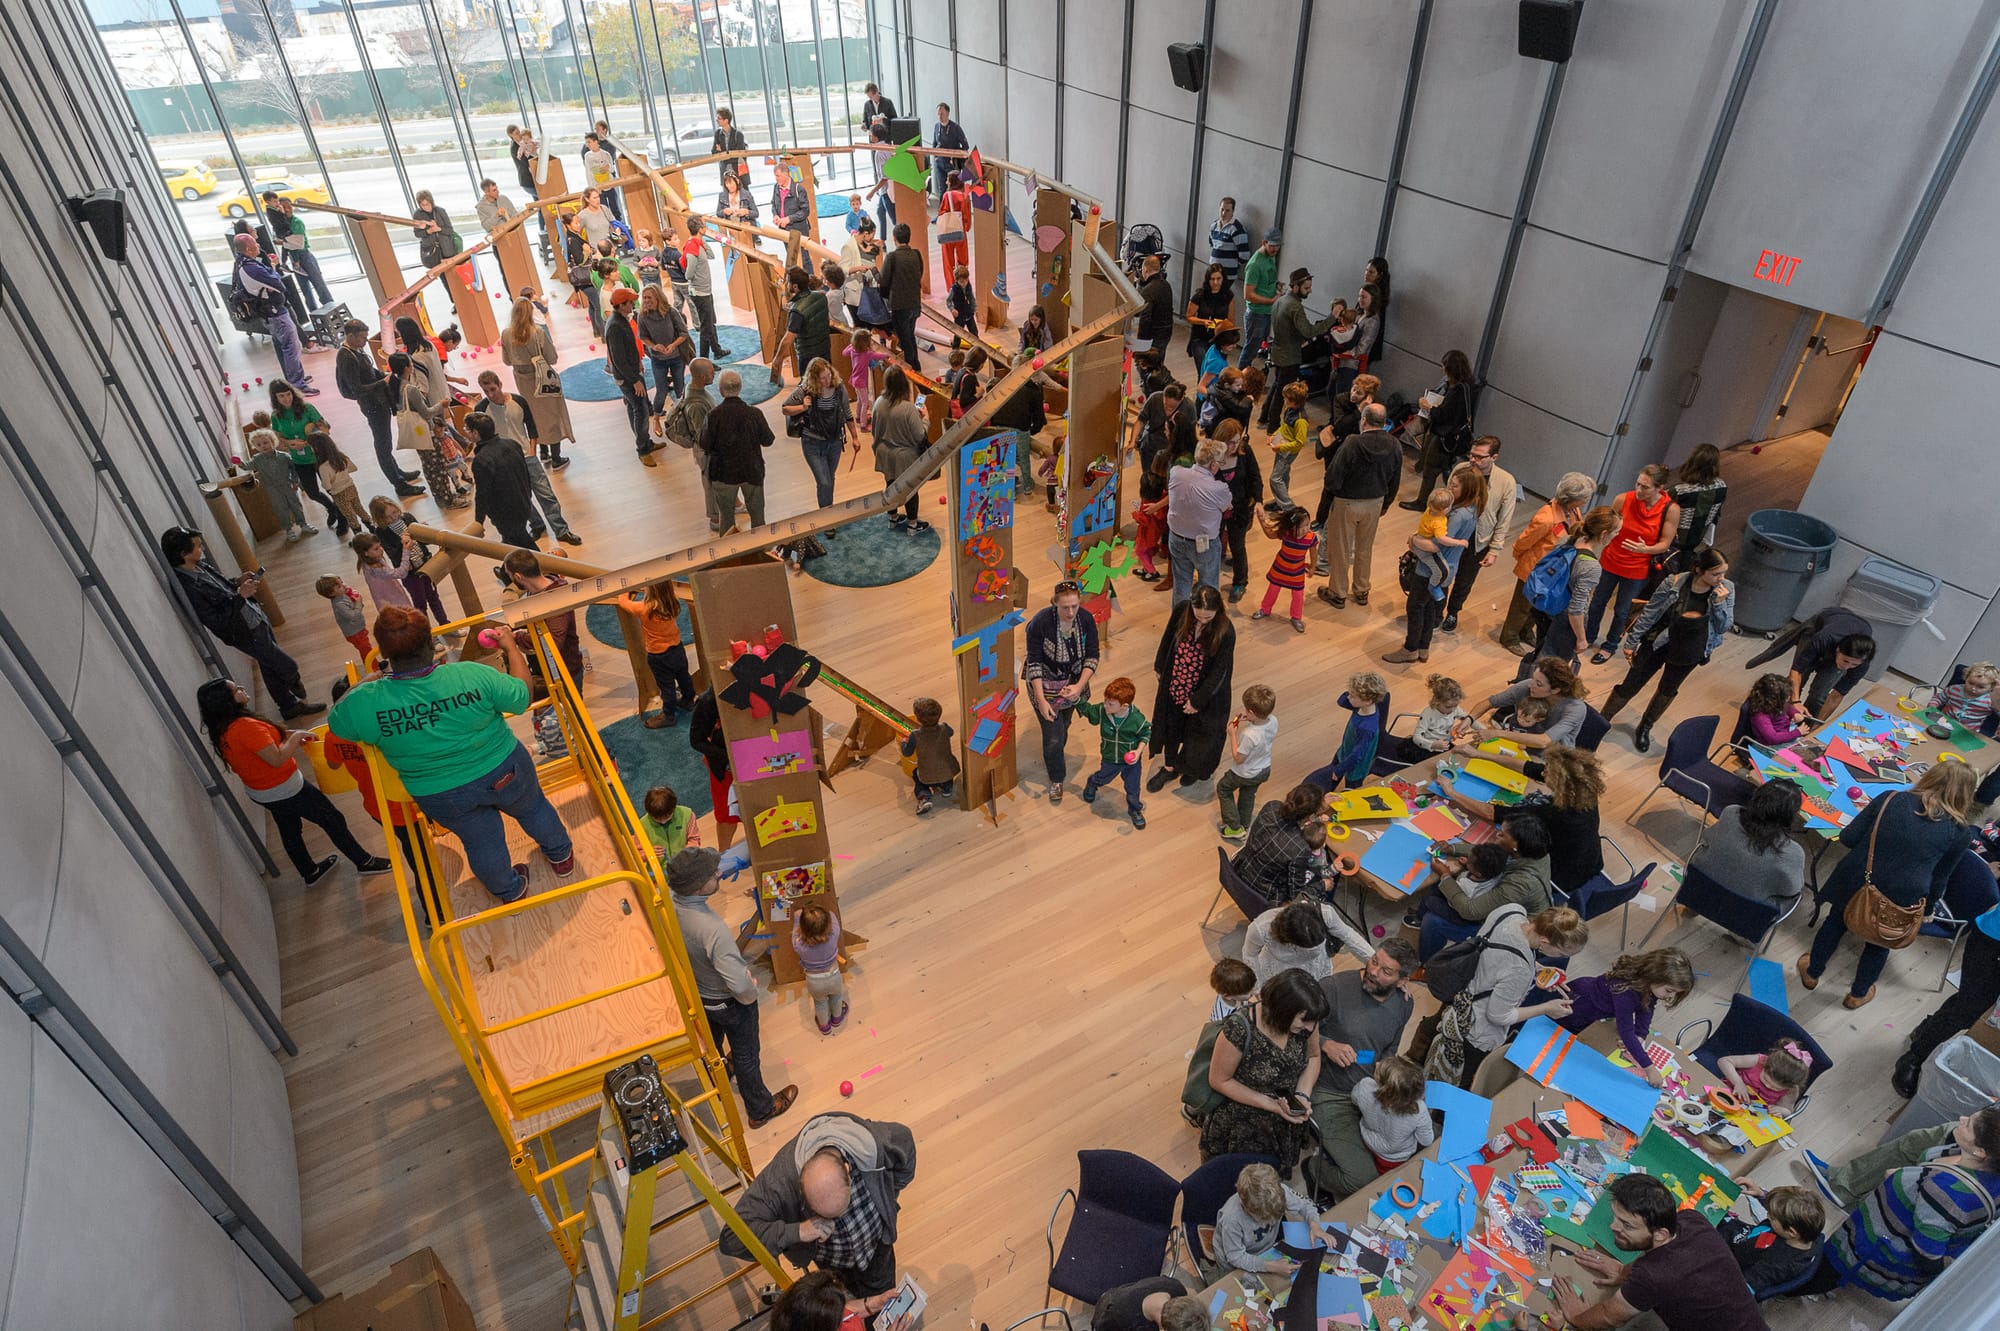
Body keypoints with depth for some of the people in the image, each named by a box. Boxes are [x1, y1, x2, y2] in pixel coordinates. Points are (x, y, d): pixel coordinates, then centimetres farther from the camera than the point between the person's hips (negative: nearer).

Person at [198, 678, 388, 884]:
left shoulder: (221, 730, -3)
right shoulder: (246, 727, -33)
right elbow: (277, 759, -33)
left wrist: (290, 737, 2)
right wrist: (296, 737, -19)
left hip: (258, 791, 9)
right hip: (285, 789, -9)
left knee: (289, 829, 26)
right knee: (332, 820, 8)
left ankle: (310, 872, 44)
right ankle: (364, 861, 22)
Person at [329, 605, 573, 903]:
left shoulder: (365, 704, -26)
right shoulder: (474, 675, -30)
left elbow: (336, 722, -2)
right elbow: (522, 696, -12)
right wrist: (511, 648, 2)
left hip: (442, 797, 1)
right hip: (504, 773, -1)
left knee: (481, 842, 28)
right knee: (533, 809, 31)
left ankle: (511, 890, 53)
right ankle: (561, 856, 56)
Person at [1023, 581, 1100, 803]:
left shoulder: (1086, 619, -19)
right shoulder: (1040, 622, -29)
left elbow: (1092, 657, -10)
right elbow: (1034, 663, -22)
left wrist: (1079, 686, -22)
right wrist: (1041, 700, -24)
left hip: (1074, 683, 4)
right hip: (1046, 685, -4)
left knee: (1064, 724, 26)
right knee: (1053, 735, 1)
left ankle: (1054, 754, 58)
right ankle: (1056, 780, 26)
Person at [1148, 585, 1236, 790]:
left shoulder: (1226, 632, -30)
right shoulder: (1182, 610, -20)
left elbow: (1218, 672, -21)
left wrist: (1198, 700, -14)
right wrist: (1160, 667, 9)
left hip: (1204, 692, -3)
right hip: (1173, 685, 3)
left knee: (1199, 732, 20)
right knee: (1170, 726, 23)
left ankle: (1192, 769, 51)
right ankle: (1169, 766, 49)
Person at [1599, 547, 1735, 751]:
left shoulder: (1727, 590, -16)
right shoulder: (1674, 584, -24)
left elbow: (1724, 627, -12)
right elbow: (1649, 614, -12)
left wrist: (1719, 603, -29)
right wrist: (1631, 642, -5)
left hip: (1689, 652, 3)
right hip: (1658, 644, -3)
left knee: (1668, 689, 20)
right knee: (1631, 684, 6)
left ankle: (1644, 728, 42)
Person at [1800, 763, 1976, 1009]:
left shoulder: (1891, 799, -7)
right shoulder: (1961, 832, -6)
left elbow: (1848, 838, -5)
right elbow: (1939, 879, 3)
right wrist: (1926, 910, 20)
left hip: (1856, 884, 0)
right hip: (1901, 902, 0)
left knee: (1836, 921, 29)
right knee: (1880, 940, 29)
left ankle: (1812, 973, 49)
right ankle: (1858, 994, 48)